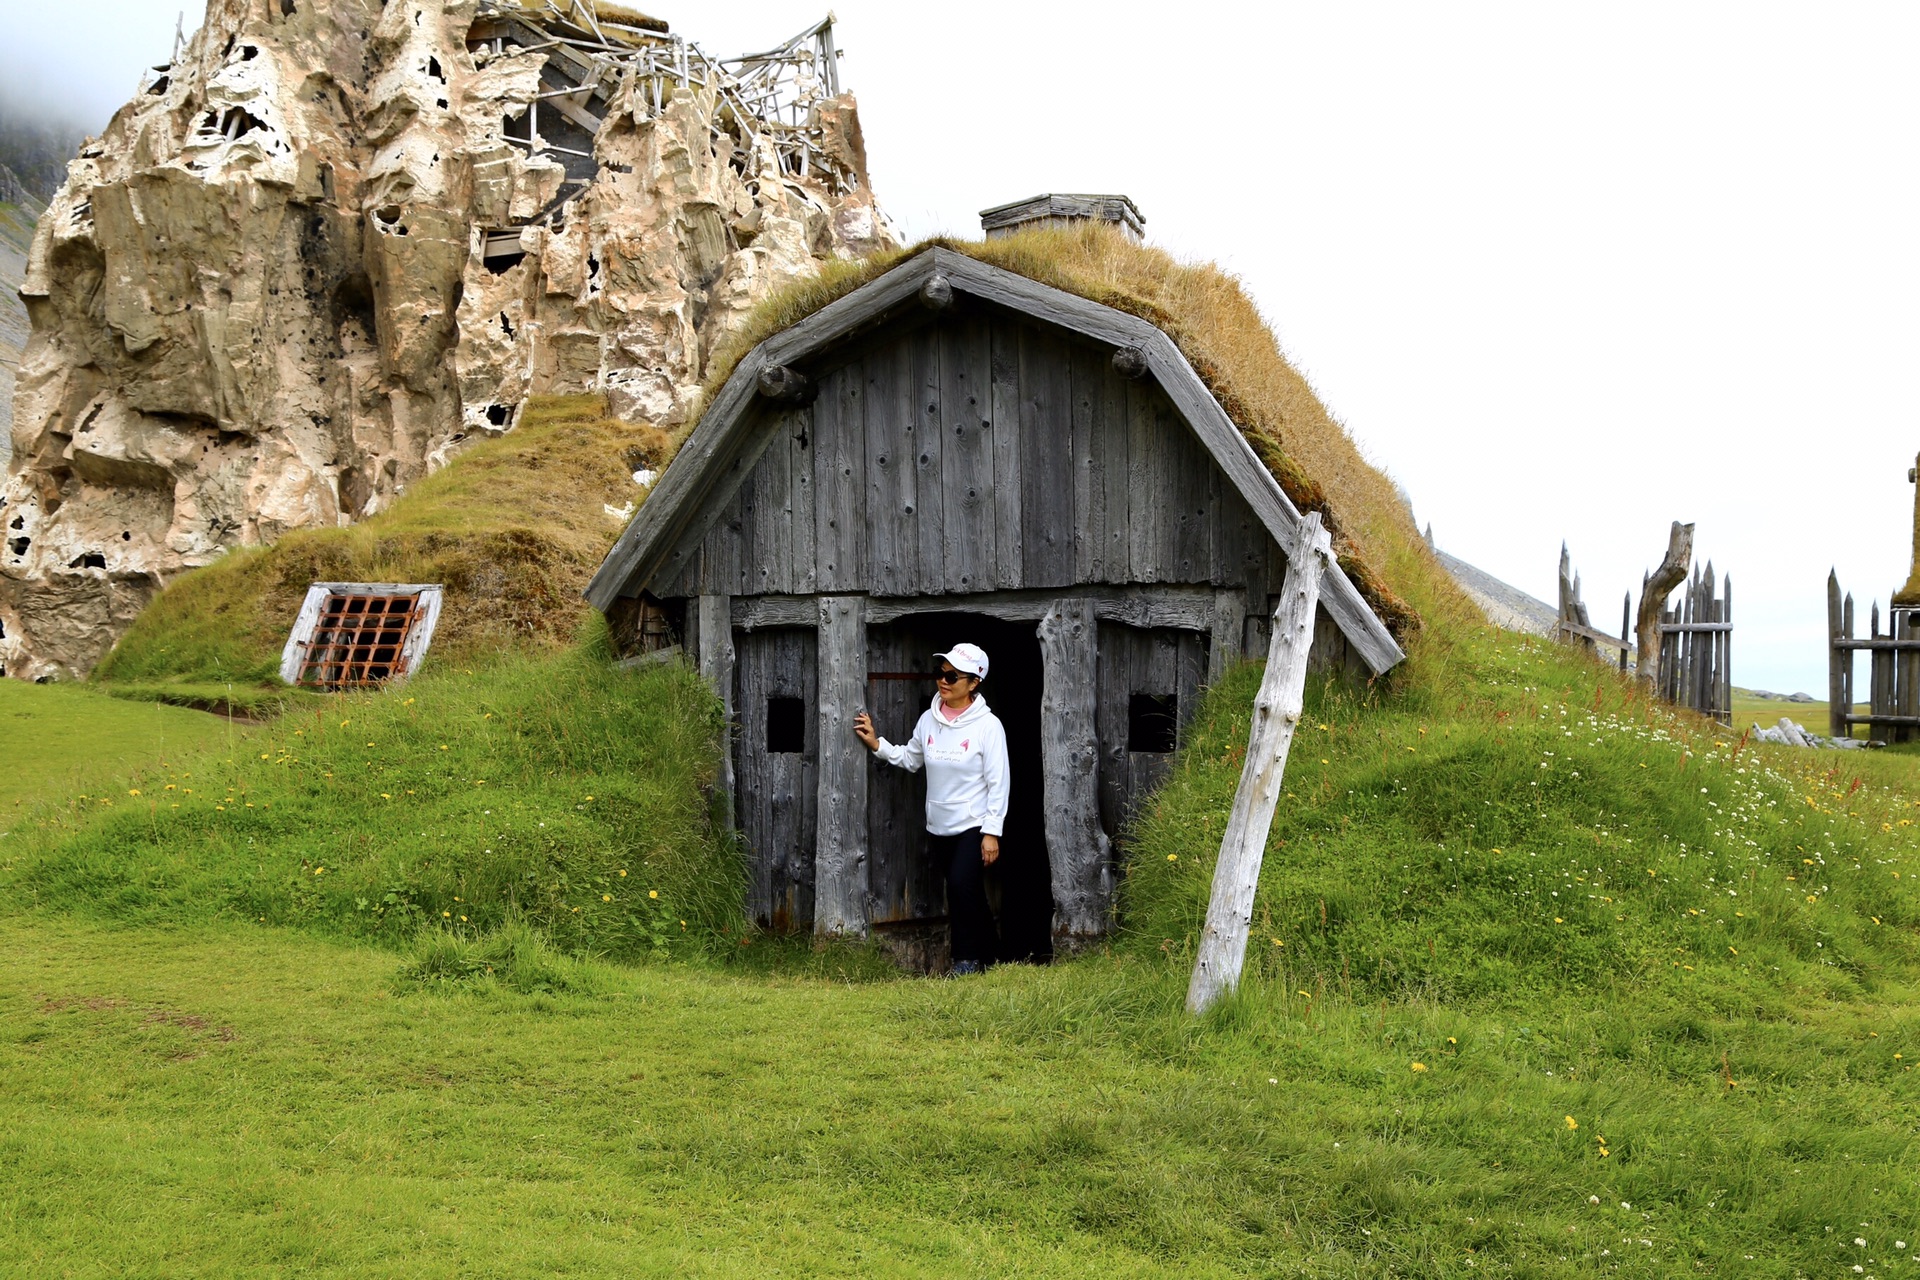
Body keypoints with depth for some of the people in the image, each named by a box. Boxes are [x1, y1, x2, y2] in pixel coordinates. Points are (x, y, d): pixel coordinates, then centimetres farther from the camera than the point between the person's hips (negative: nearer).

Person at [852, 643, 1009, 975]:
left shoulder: (988, 725, -12)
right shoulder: (929, 719, 4)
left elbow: (997, 783, -12)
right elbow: (910, 759, 17)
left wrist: (992, 832, -14)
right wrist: (876, 744, 4)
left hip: (974, 826, -6)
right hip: (939, 827, 6)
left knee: (961, 885, -20)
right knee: (969, 895, 14)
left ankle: (967, 960, -9)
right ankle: (988, 951, 29)